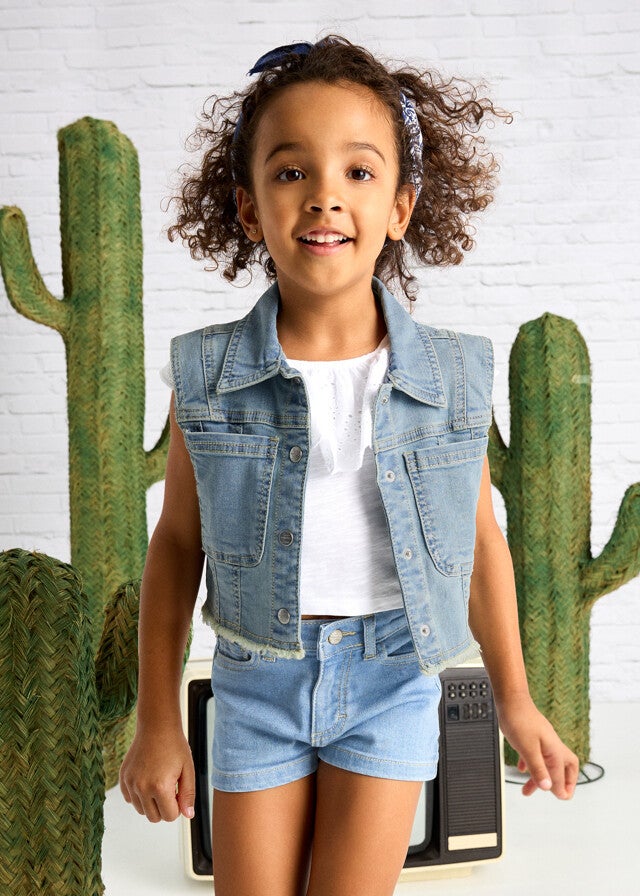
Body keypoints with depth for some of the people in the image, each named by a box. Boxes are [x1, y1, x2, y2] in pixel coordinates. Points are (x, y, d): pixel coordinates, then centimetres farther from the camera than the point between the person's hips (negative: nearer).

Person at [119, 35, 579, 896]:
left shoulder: (451, 376, -10)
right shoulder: (208, 375, -11)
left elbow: (480, 538, 2)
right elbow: (177, 543, -1)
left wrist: (515, 699, 11)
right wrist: (158, 721, 4)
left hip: (391, 678, 0)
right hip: (259, 677, 1)